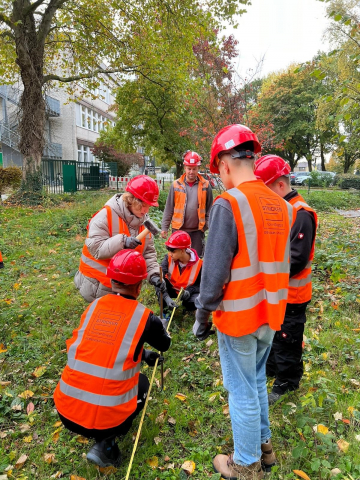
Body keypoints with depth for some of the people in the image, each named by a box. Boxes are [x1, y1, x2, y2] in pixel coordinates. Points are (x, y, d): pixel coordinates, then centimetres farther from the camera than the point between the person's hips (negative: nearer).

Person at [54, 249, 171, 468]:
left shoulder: (94, 306, 3)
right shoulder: (144, 316, -8)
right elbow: (165, 344, 14)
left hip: (65, 412, 4)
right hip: (107, 418, -4)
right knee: (142, 382, 23)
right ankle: (105, 444, 7)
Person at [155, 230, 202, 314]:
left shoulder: (198, 263, -21)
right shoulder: (168, 258, -20)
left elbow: (200, 284, -9)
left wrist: (189, 291, -29)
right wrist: (167, 298, -44)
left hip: (188, 291, -1)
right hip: (171, 289, 1)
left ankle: (186, 306, 6)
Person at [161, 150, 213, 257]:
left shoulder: (205, 185, 0)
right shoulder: (176, 185, 0)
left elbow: (209, 208, 5)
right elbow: (169, 208, 3)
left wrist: (207, 224, -2)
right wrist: (164, 227, 2)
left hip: (197, 230, 0)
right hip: (179, 229, 0)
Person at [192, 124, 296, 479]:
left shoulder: (228, 204, -19)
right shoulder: (281, 206, 1)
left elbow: (215, 271, -19)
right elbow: (281, 265, 8)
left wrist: (202, 315, -6)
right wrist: (270, 305, 18)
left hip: (238, 317, -7)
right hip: (270, 314, 7)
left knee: (242, 392, 12)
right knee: (258, 382, 25)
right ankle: (263, 445, 44)